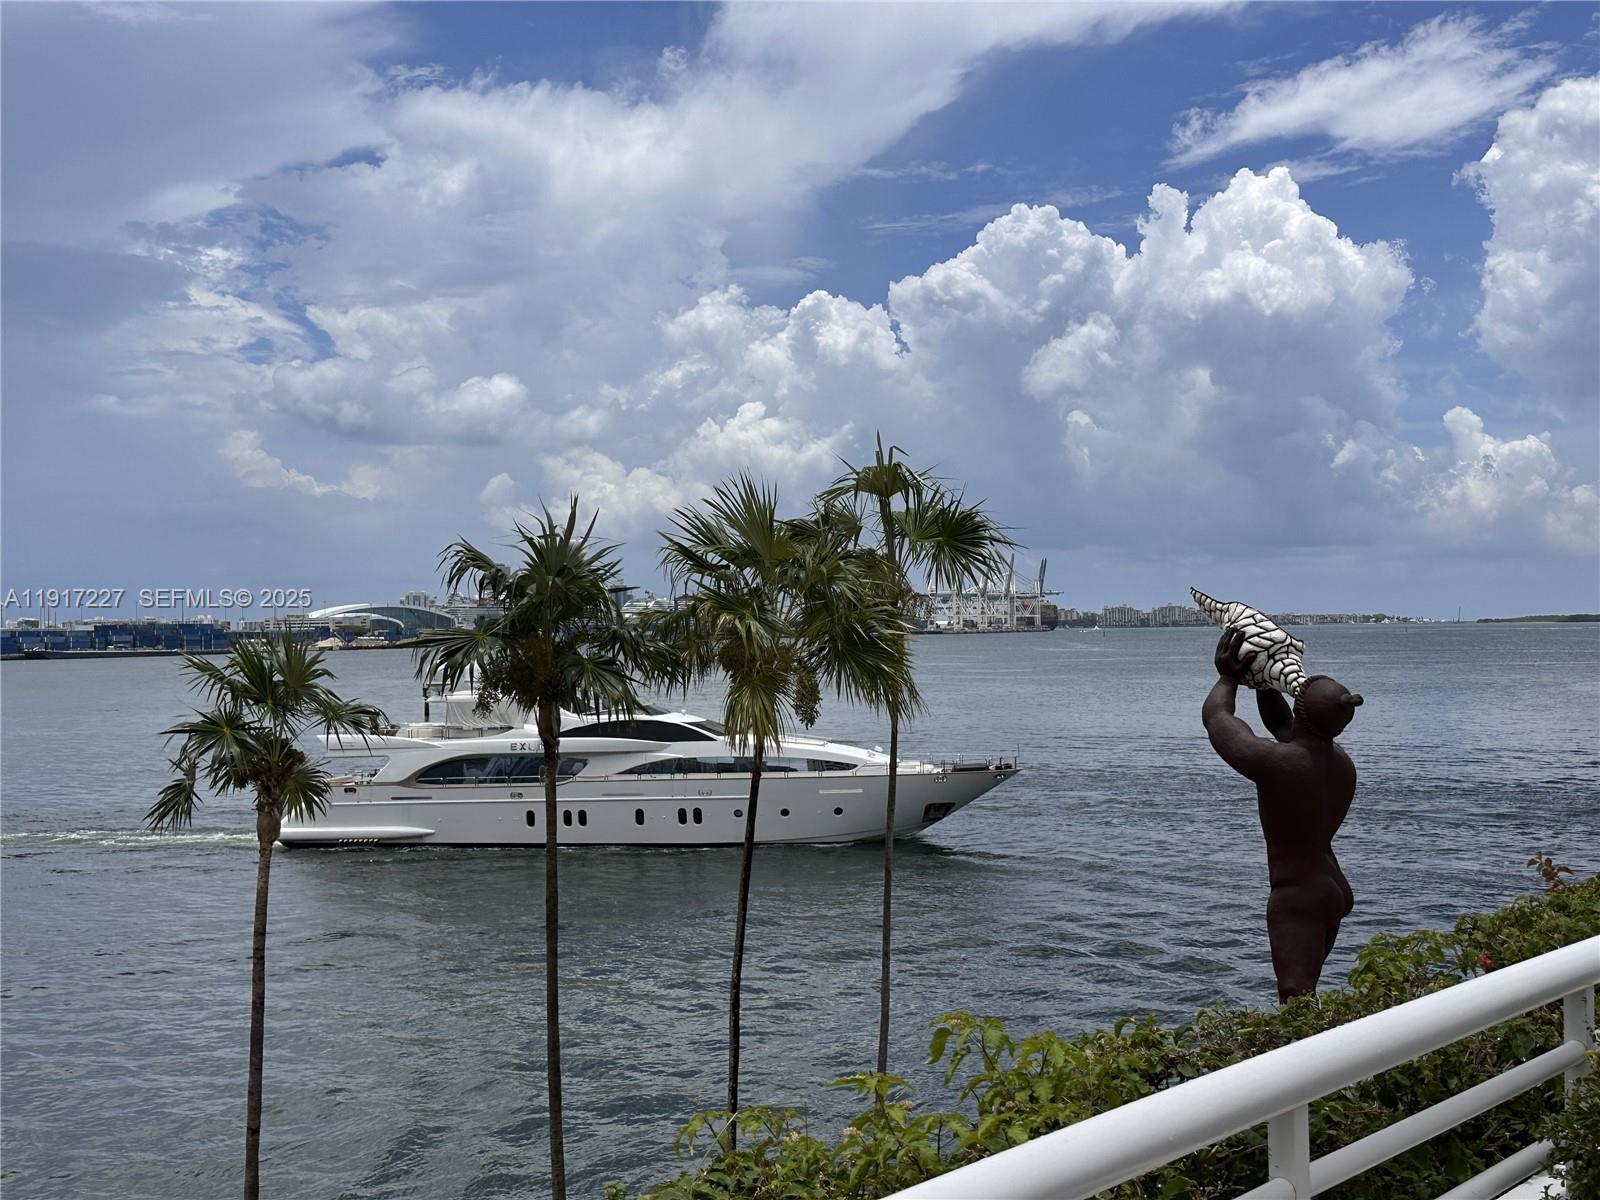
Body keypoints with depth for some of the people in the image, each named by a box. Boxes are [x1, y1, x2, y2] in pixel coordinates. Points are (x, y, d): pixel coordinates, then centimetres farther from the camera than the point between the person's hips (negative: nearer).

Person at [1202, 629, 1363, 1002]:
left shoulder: (1275, 762, -25)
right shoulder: (1341, 762, 2)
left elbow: (1215, 717, -8)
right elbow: (1281, 724, 20)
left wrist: (1228, 678, 8)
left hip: (1297, 898, -9)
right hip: (1332, 889, 10)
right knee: (1300, 995, 23)